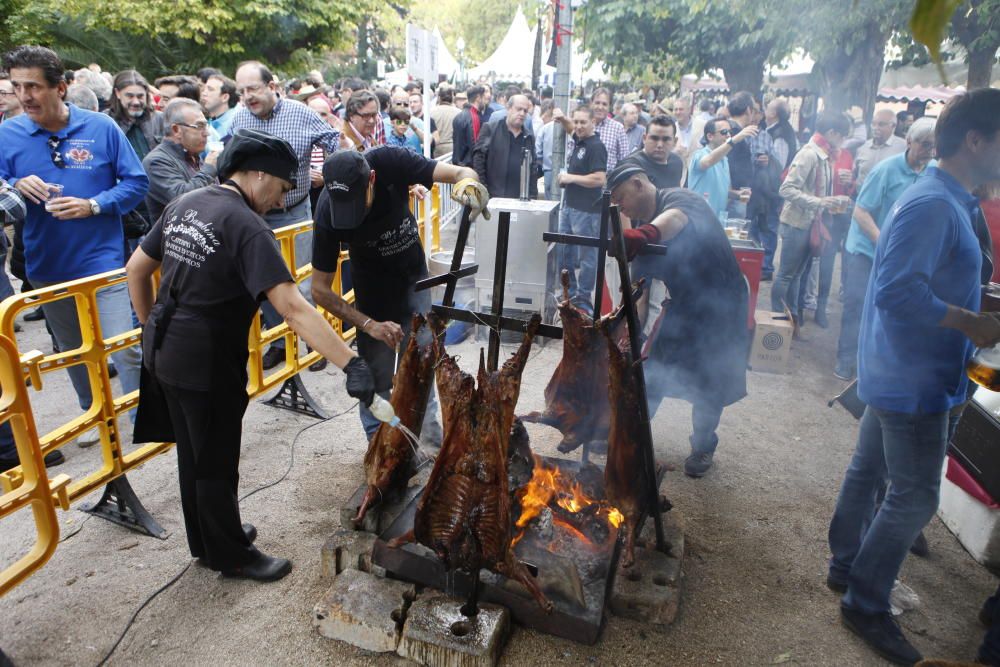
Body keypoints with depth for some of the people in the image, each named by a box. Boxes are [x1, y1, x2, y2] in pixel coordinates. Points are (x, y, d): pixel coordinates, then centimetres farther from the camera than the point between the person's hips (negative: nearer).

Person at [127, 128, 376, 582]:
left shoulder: (183, 204, 4)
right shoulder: (246, 226, -21)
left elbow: (136, 269, 13)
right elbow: (293, 309, -32)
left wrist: (155, 331, 22)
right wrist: (352, 365, -35)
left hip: (163, 353, 9)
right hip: (207, 364, -8)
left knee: (193, 454, 23)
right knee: (216, 464, 9)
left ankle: (206, 541, 43)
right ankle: (232, 556, 30)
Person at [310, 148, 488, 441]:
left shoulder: (390, 161, -29)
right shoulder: (328, 211, -29)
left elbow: (461, 172, -30)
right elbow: (320, 289, -22)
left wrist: (468, 182, -55)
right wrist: (369, 325, -31)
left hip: (414, 274, 2)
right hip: (373, 285, -2)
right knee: (378, 367, -4)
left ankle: (425, 422, 29)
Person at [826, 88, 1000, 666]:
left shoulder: (949, 201, 12)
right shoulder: (933, 205, -21)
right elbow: (898, 293, -29)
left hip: (900, 373, 10)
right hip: (916, 379, -10)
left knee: (868, 472, 19)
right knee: (915, 498, 0)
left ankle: (848, 567, 37)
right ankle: (867, 604, 16)